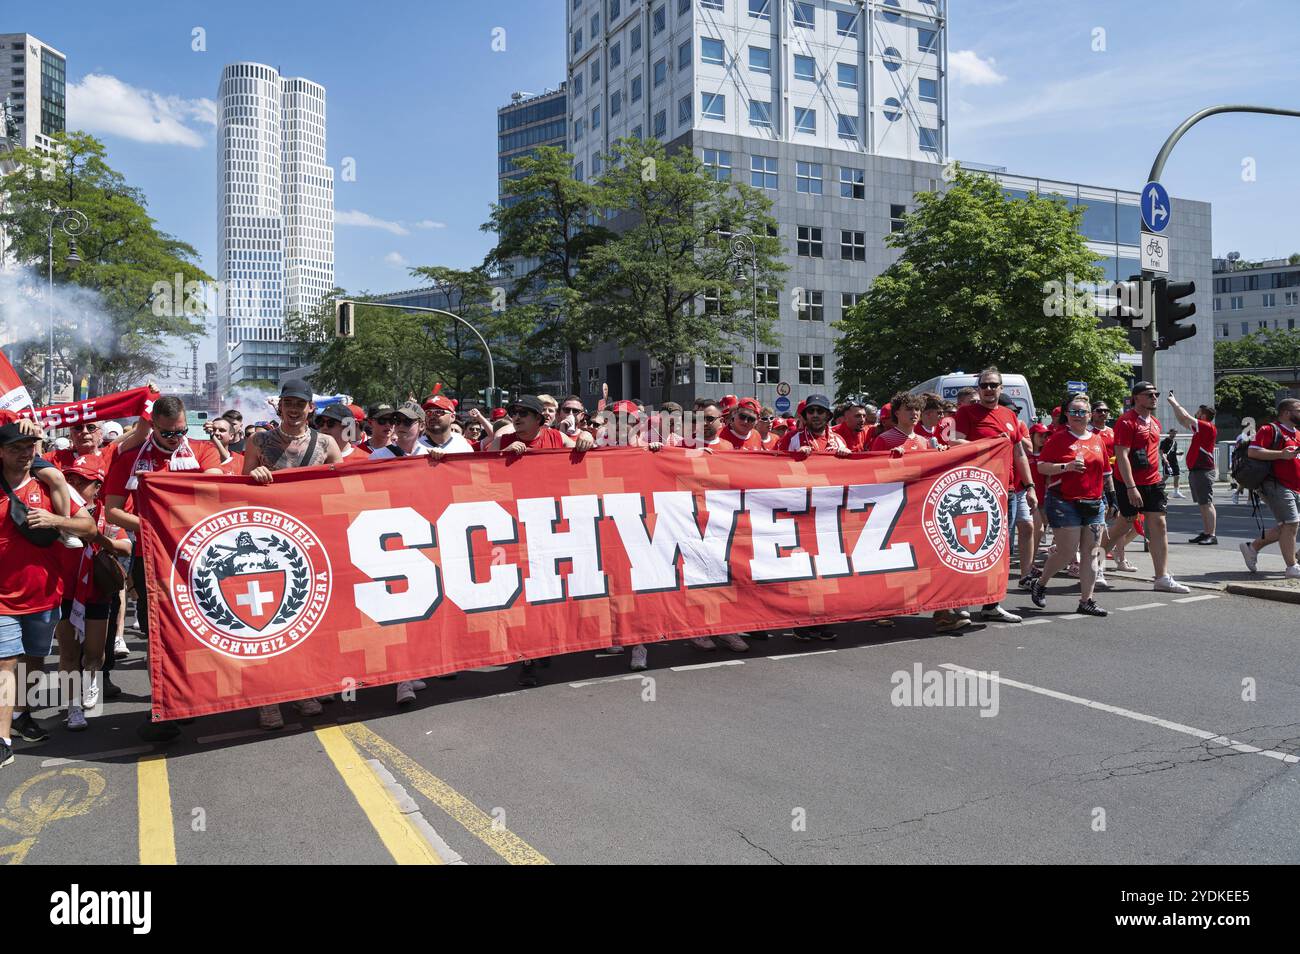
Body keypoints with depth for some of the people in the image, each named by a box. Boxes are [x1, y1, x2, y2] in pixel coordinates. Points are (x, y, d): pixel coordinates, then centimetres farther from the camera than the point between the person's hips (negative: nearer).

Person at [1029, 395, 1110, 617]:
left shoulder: (1098, 440, 13)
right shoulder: (1058, 438, -4)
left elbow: (1102, 471, 20)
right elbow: (1041, 466, -7)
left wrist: (1104, 499, 17)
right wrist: (1067, 466, -20)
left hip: (1093, 503, 6)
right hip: (1064, 502, -6)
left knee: (1091, 553, 3)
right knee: (1067, 552, -5)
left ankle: (1086, 600, 9)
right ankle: (1039, 584, 18)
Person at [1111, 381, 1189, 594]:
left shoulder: (1155, 423, 15)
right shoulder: (1127, 421, -13)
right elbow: (1121, 456, -19)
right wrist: (1131, 487, -24)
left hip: (1153, 483, 8)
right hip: (1131, 485, -7)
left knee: (1159, 526, 1)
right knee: (1125, 524, 2)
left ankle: (1162, 578, 2)